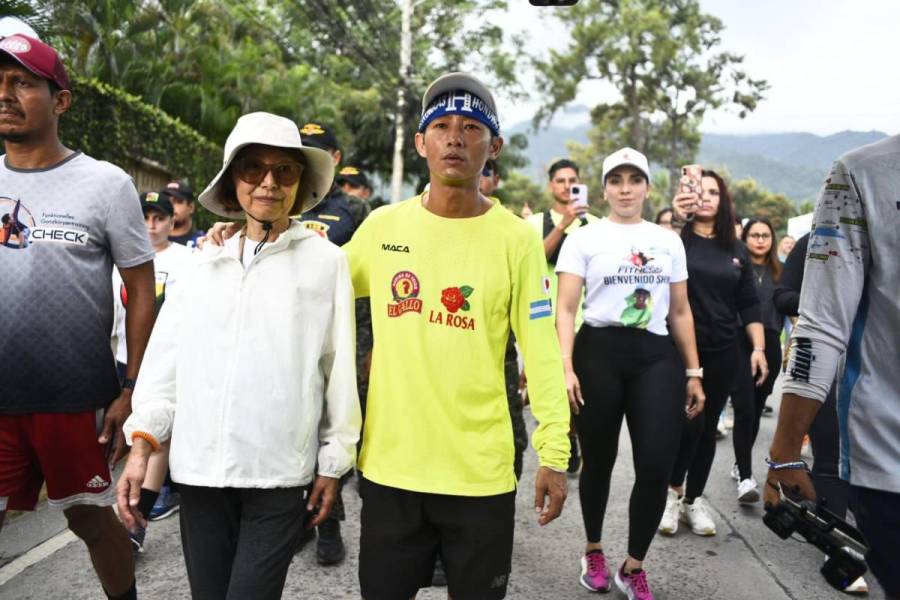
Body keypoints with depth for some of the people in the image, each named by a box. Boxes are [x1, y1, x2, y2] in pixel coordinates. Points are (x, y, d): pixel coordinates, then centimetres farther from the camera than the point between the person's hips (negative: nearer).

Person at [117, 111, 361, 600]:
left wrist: (333, 464, 2)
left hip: (279, 472, -3)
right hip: (199, 466, 3)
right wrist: (141, 445, 3)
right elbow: (165, 357, 8)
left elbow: (340, 369, 0)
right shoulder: (207, 261, 9)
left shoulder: (324, 261, -2)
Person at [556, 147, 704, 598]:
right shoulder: (584, 238, 2)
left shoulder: (669, 241, 13)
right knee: (598, 462, 9)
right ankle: (593, 551, 34)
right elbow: (566, 309, -4)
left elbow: (680, 312, 16)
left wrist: (693, 372, 12)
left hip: (656, 356, 3)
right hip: (598, 353, -2)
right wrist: (566, 367, -16)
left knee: (656, 467, -5)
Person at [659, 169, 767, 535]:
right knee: (689, 422, -10)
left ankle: (694, 499, 24)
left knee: (708, 427, 10)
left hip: (722, 353, 5)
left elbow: (749, 305, 12)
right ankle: (672, 491, 14)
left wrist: (759, 347, 4)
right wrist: (673, 220, -40)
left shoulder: (736, 250, 10)